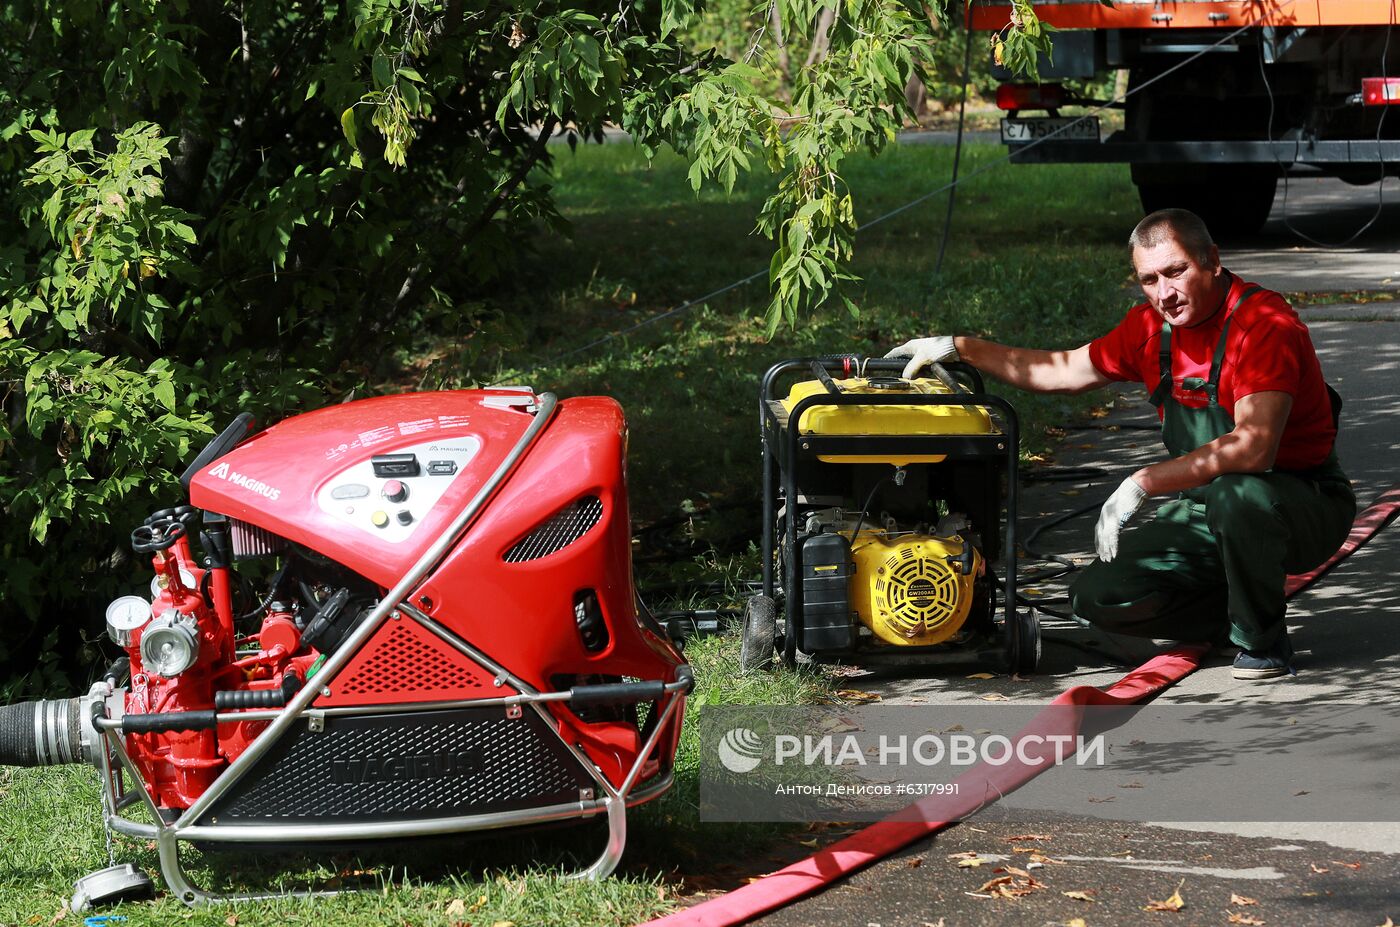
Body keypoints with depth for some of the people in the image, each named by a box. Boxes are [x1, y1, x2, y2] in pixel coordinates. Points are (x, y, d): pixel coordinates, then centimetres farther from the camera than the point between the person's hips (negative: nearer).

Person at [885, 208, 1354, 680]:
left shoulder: (1266, 323, -23)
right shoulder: (1153, 327, 1)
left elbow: (1254, 447, -37)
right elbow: (1066, 371, 17)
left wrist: (1142, 484, -36)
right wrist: (957, 348, 13)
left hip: (1307, 506, -7)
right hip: (1208, 510, 7)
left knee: (1238, 494, -41)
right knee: (1097, 597, -6)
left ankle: (1263, 641, -16)